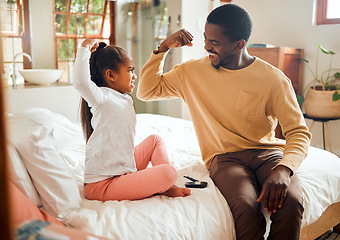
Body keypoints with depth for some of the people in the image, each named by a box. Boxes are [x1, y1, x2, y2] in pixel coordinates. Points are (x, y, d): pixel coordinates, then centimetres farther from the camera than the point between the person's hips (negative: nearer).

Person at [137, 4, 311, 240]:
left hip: (267, 151, 1)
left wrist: (284, 169, -26)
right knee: (246, 208, -32)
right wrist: (163, 48, -3)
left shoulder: (274, 79, -4)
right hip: (225, 156, 0)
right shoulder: (193, 72, 4)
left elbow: (299, 132, -5)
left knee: (291, 202, -31)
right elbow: (146, 91, 9)